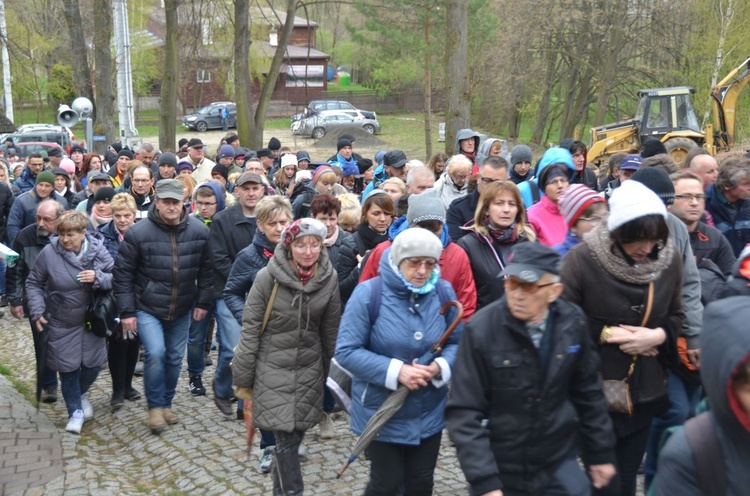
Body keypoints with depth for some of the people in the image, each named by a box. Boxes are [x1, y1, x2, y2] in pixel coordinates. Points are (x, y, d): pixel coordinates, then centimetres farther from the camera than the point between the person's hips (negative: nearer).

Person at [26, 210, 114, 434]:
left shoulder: (98, 250, -12)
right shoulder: (49, 252, -15)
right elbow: (33, 283, -2)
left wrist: (98, 278, -25)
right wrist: (37, 312, -8)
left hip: (92, 320, 1)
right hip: (61, 323, -1)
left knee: (92, 363, 9)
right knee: (68, 368, 4)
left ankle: (82, 394, 42)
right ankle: (76, 411, 24)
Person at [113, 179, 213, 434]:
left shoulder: (199, 231, -7)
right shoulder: (138, 233, -15)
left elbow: (206, 269, 6)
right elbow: (123, 273, -9)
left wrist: (203, 302, 5)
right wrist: (127, 311, -10)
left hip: (181, 310, 4)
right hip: (147, 309, -3)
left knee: (175, 358, 13)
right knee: (155, 353, -17)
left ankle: (166, 403, 34)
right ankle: (155, 406, 4)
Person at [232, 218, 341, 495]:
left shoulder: (329, 279, -5)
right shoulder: (268, 277, -16)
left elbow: (330, 331, 7)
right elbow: (250, 329, -9)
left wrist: (330, 373, 13)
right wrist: (243, 378, -7)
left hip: (310, 369, 3)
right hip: (272, 368, -3)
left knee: (296, 432, 9)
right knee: (285, 437, -8)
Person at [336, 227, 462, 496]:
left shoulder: (444, 292, -5)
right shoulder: (369, 293, -17)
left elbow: (457, 343, 3)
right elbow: (346, 351, -18)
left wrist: (440, 366, -20)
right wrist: (395, 371, -26)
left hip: (429, 413, 4)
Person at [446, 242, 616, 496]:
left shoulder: (572, 323, -8)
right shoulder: (480, 330, -18)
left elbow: (587, 392, 5)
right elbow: (464, 413, -16)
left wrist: (600, 452, 11)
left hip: (559, 465, 2)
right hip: (499, 470, -2)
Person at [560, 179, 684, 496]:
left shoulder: (670, 258, -2)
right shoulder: (582, 259, -17)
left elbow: (676, 315, 9)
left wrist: (658, 335, -10)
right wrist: (604, 334, -17)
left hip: (645, 389, 5)